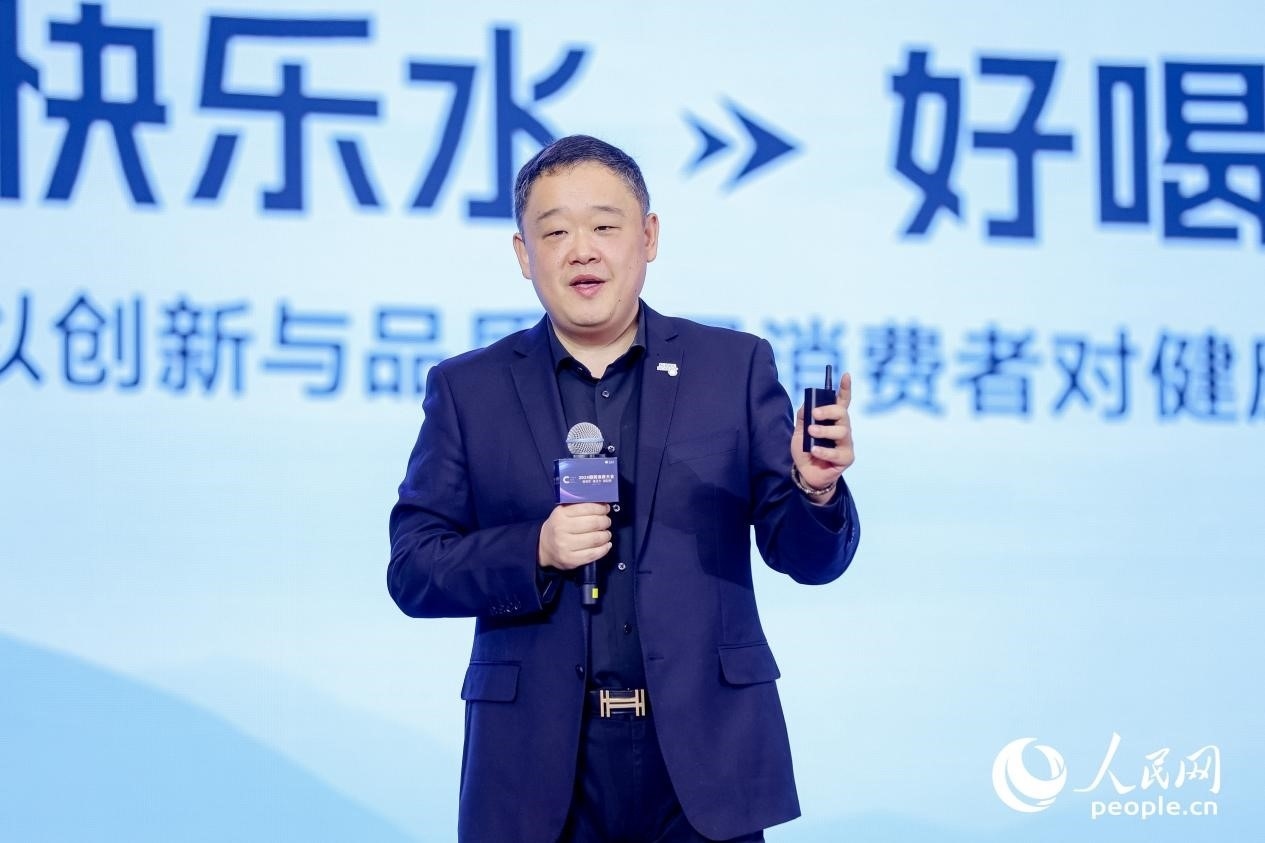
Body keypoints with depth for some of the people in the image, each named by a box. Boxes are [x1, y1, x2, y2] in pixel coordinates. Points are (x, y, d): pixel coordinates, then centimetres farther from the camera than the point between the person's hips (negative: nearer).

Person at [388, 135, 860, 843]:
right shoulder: (468, 390, 7)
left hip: (703, 757, 0)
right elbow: (412, 571, 3)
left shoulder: (736, 367, 6)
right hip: (537, 764, 0)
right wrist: (536, 552, -14)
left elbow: (808, 557, 5)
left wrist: (816, 490, -18)